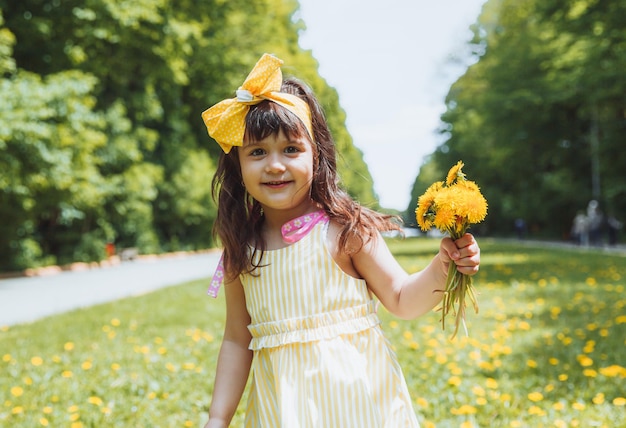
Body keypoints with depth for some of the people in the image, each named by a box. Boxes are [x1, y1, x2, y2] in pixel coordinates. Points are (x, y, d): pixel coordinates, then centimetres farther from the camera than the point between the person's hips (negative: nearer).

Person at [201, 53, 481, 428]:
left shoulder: (345, 229, -10)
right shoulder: (241, 252, -1)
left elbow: (402, 301, -4)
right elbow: (237, 341, 6)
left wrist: (442, 266, -22)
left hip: (356, 396, -2)